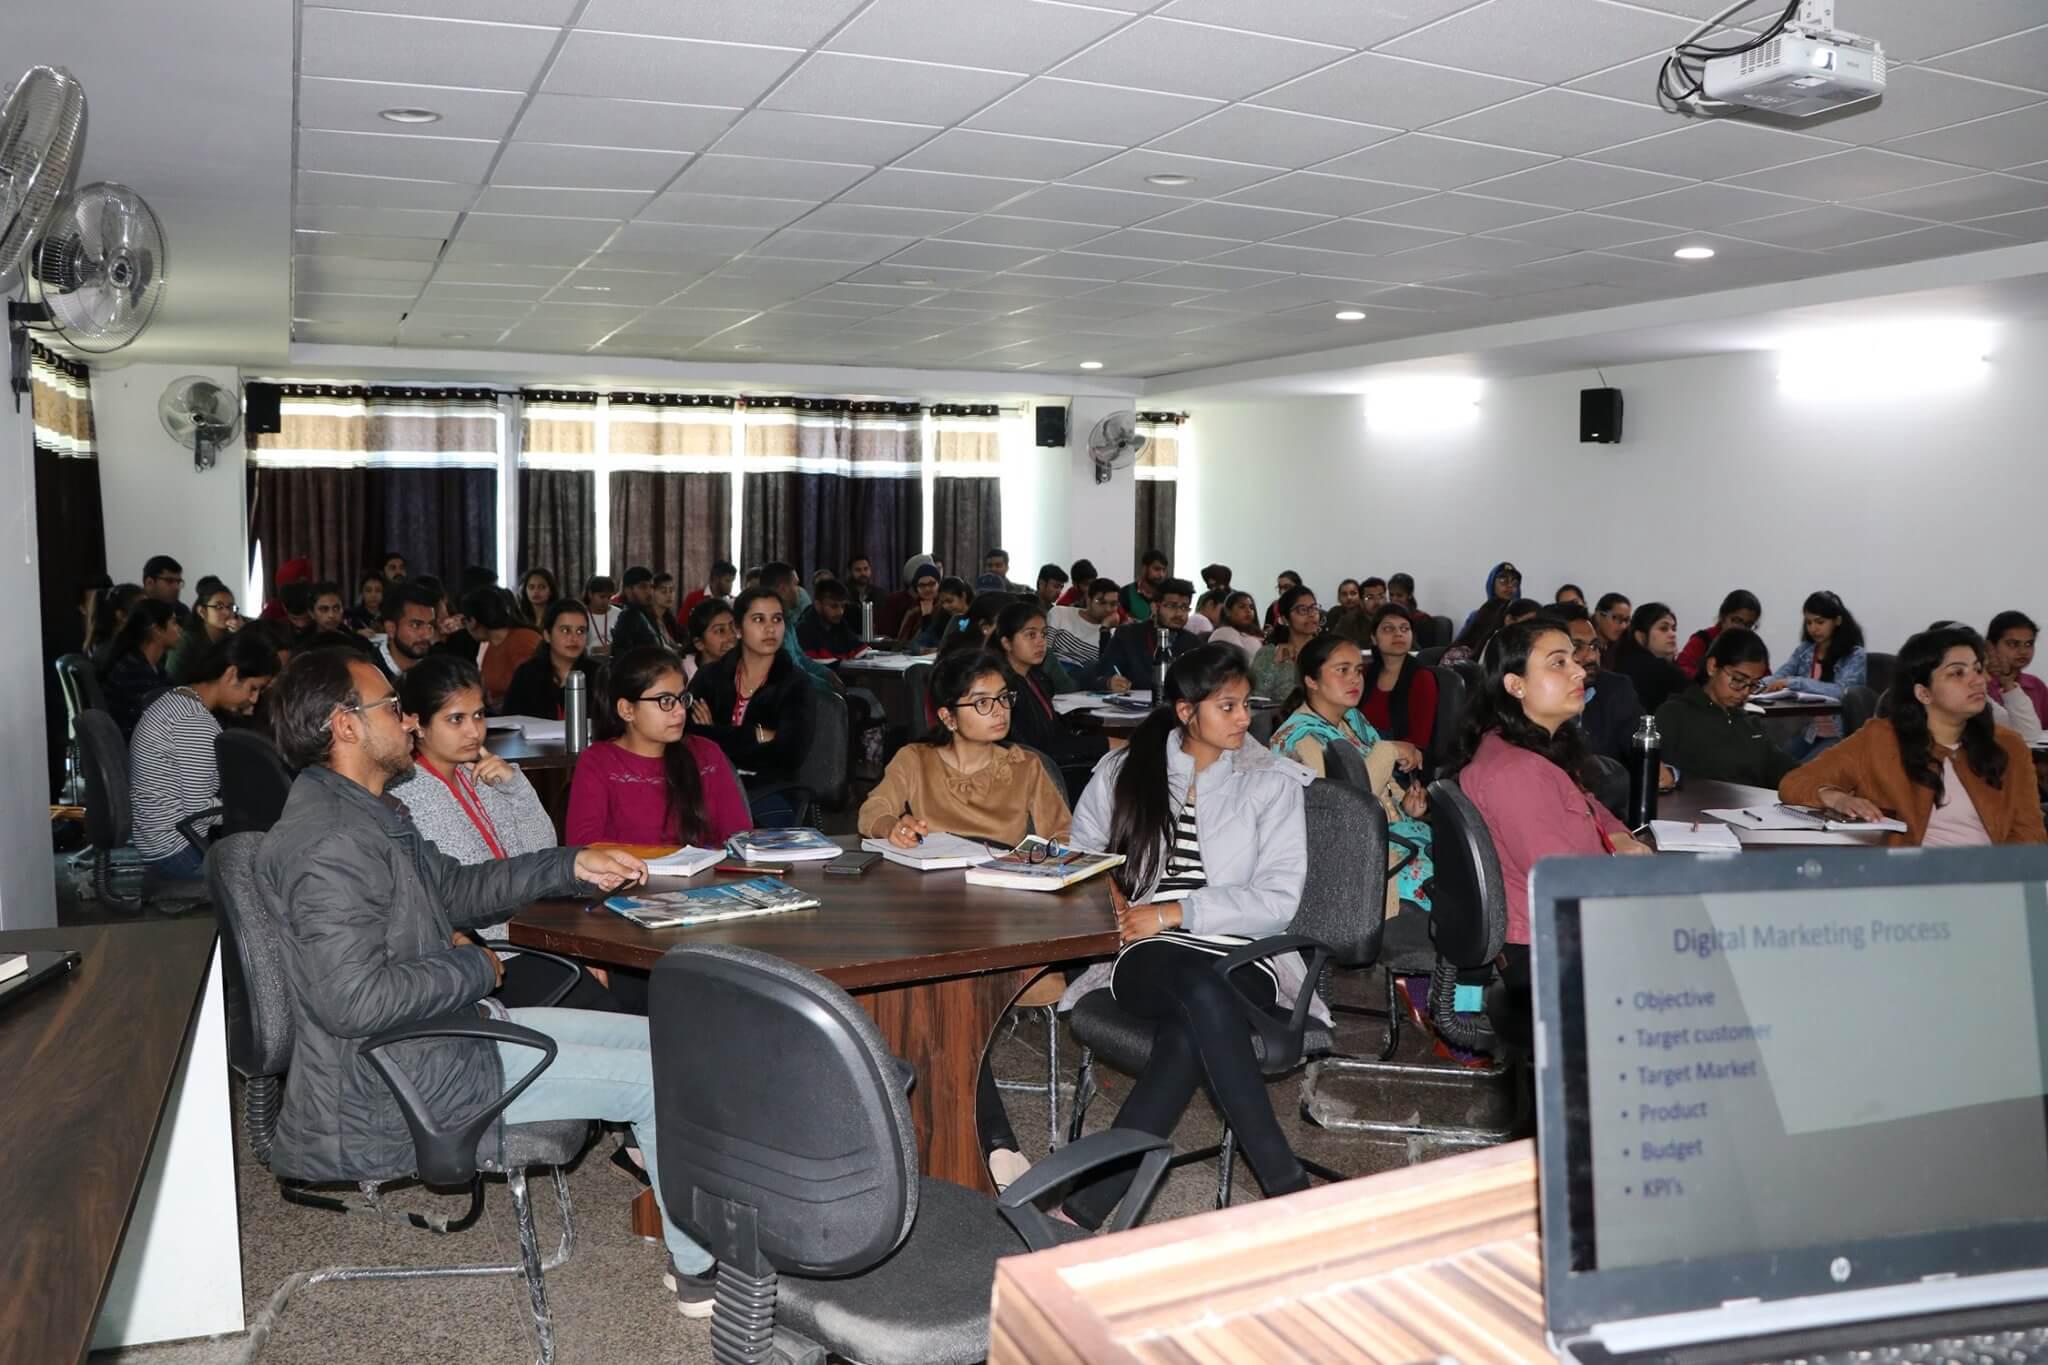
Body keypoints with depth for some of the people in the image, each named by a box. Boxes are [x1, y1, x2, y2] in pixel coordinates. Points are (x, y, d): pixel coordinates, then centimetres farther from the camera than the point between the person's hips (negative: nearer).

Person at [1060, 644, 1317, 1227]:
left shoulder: (1273, 781, 6)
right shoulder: (1126, 770, 13)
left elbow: (1278, 899, -2)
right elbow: (1079, 854, 22)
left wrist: (1176, 911, -11)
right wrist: (1109, 892, -1)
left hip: (1245, 958, 0)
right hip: (1148, 957, 1)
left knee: (1190, 1032, -38)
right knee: (1201, 993, -38)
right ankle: (1287, 1188, -31)